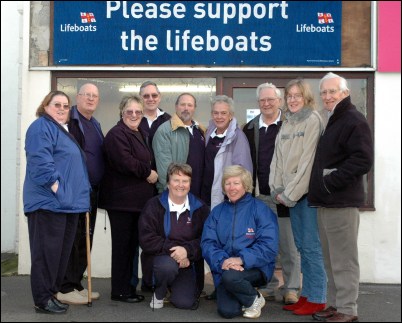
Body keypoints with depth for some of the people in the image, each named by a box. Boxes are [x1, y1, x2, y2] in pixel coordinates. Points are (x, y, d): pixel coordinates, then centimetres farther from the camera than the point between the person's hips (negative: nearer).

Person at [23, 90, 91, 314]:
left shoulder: (65, 130, 23)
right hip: (48, 200, -10)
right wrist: (54, 184, -23)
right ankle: (42, 299, 2)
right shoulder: (41, 127, -7)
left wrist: (79, 192, 21)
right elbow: (40, 159, -19)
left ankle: (52, 293, 21)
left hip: (69, 201, 10)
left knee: (62, 251, 12)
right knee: (47, 251, -5)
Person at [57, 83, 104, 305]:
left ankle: (76, 284, 22)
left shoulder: (95, 125, 19)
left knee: (85, 239, 12)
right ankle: (65, 289, 5)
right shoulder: (70, 120, -8)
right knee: (72, 238, -4)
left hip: (91, 190, 9)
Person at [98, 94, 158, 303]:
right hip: (121, 199, -9)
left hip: (138, 199, 9)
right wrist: (148, 173, -9)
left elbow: (149, 162, 27)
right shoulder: (116, 134, -10)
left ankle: (127, 287, 21)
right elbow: (125, 162, -22)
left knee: (132, 244, 12)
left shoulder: (140, 135, 19)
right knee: (122, 245, -2)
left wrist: (152, 174, 7)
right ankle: (119, 291, 7)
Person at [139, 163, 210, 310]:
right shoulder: (153, 205, -3)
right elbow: (146, 240, -12)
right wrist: (172, 249, -21)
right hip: (161, 257, -2)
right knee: (168, 266, -37)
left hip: (188, 262, 2)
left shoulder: (200, 208, 2)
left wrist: (187, 250, -23)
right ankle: (159, 293, -2)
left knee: (185, 303, -14)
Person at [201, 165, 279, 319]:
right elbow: (207, 243, 1)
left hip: (254, 267, -3)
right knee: (227, 311, -18)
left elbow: (269, 245, -12)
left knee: (230, 276, -33)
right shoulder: (217, 211, 10)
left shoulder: (260, 209, -2)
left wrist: (242, 259, -24)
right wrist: (222, 260, -18)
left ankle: (255, 299, -2)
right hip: (224, 267, 3)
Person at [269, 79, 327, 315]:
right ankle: (306, 294, 19)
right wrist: (277, 189, 2)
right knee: (301, 245, 11)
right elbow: (278, 158, 12)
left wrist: (290, 194, -13)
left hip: (307, 192, -7)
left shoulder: (313, 120, -7)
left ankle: (317, 299, 6)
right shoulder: (286, 124, 15)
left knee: (311, 246, -3)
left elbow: (308, 160, -13)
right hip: (289, 195, 7)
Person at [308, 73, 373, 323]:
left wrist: (331, 181, -19)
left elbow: (363, 160, -19)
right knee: (331, 259, 15)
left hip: (342, 201, -9)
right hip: (325, 201, 9)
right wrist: (318, 185, 14)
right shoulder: (328, 122, 20)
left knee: (344, 259, -4)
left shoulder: (355, 121, -9)